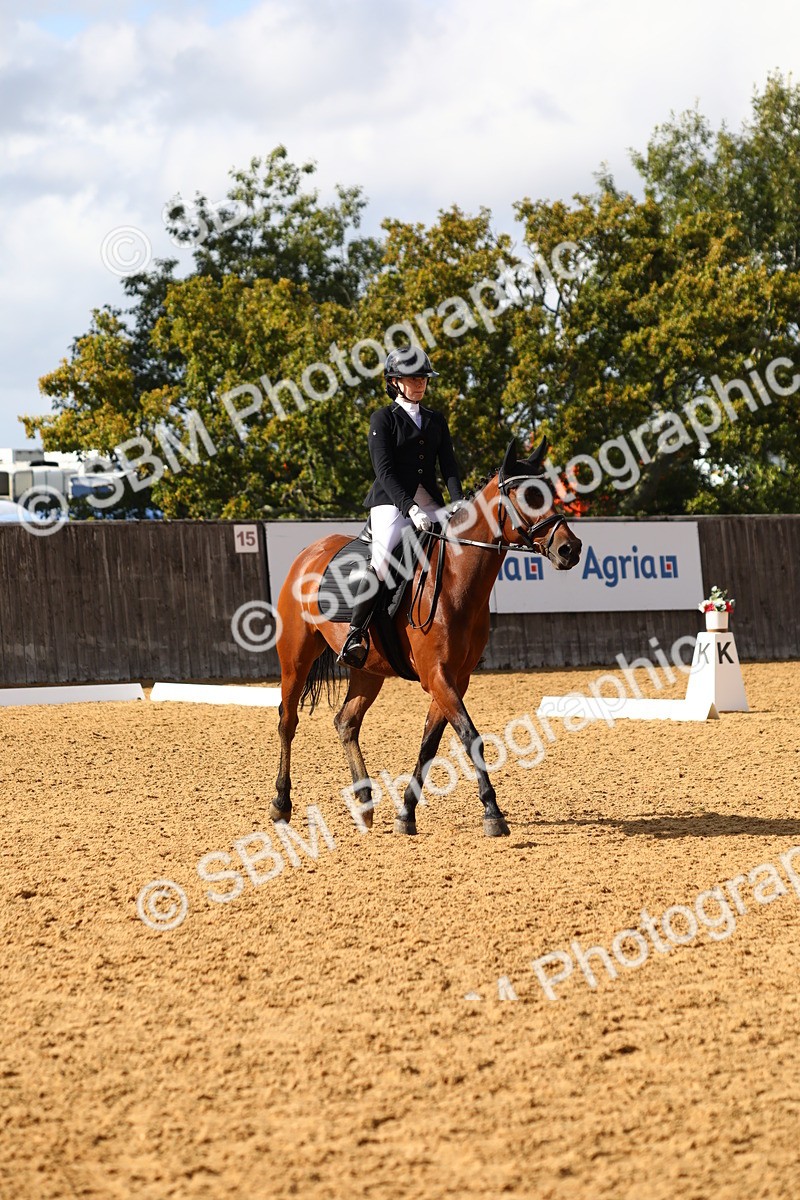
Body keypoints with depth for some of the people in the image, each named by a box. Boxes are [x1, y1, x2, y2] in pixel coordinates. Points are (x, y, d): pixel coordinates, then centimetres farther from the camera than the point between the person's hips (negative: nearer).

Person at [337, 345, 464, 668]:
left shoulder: (436, 420, 18)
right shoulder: (383, 419, 2)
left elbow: (449, 466, 9)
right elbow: (384, 470, -8)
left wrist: (459, 503, -10)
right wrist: (410, 508, -21)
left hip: (430, 504, 6)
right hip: (392, 504, -5)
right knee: (383, 560, -29)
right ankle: (354, 636, -23)